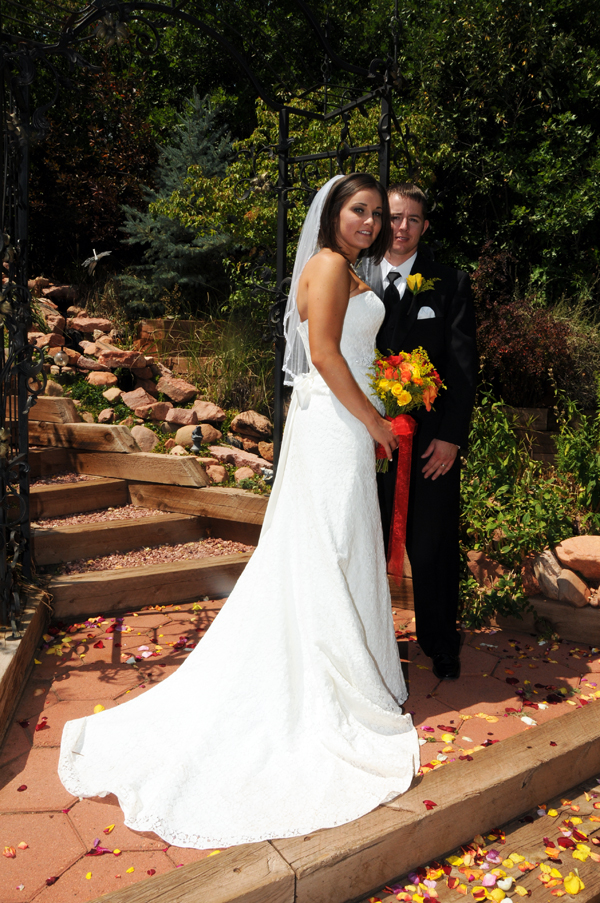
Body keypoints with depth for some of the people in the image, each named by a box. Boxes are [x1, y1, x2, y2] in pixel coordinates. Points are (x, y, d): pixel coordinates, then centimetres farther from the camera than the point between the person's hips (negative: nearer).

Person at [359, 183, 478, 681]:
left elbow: (464, 365, -1)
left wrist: (451, 436, -9)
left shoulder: (452, 284, 3)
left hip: (431, 440, -1)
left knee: (432, 548, 8)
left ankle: (441, 643, 27)